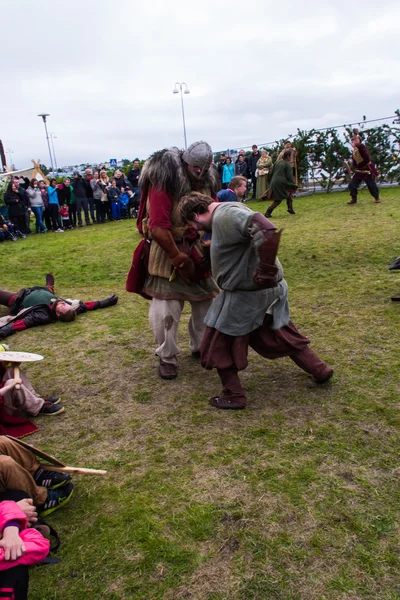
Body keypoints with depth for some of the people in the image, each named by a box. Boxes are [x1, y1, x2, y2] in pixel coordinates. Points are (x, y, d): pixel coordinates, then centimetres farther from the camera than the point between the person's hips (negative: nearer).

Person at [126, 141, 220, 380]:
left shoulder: (208, 182, 0)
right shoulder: (164, 182, -21)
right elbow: (158, 228, -27)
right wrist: (179, 259, -21)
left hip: (199, 251, 6)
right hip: (167, 253, -6)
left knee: (206, 301, 14)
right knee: (166, 309, -3)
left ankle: (201, 347, 34)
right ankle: (167, 357, 17)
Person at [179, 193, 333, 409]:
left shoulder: (225, 216, -22)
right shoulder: (228, 211, 10)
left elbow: (268, 232, -35)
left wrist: (265, 272, -29)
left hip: (247, 293, -10)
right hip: (270, 288, 10)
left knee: (219, 344, 7)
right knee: (280, 333, 26)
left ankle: (233, 396, 19)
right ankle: (319, 370, 40)